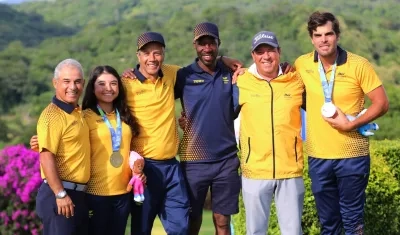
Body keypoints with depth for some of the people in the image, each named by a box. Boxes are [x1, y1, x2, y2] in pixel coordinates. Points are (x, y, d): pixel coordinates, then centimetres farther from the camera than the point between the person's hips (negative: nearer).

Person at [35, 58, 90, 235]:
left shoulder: (78, 113, 12)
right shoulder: (52, 115, -14)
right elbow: (46, 158, -20)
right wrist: (60, 194, -22)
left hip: (79, 194, 9)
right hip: (60, 194, -9)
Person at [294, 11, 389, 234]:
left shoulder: (358, 65, -10)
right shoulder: (301, 65, -1)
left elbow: (382, 104, -8)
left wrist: (351, 124, -17)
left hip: (352, 156, -3)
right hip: (318, 156, 3)